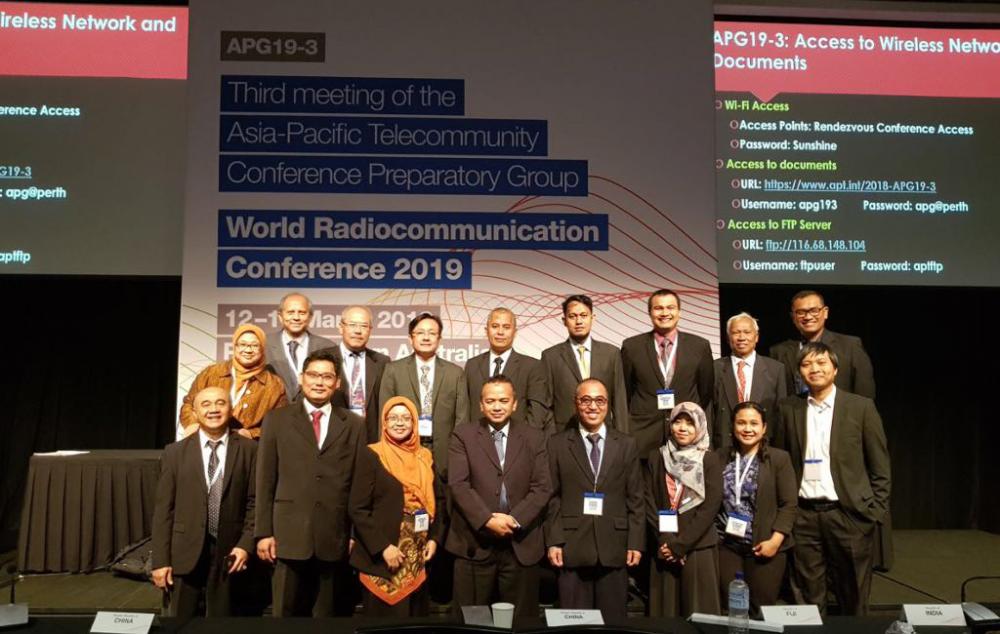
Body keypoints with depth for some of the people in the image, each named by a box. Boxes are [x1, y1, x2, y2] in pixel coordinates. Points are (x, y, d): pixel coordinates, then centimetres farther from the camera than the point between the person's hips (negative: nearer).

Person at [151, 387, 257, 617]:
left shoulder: (249, 450, 1)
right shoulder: (175, 452, 3)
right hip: (183, 554, 0)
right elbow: (163, 509, 1)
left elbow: (255, 502, 2)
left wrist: (246, 544, -8)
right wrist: (160, 560, -3)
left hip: (228, 553, 0)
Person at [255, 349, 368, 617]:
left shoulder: (354, 425, 7)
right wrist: (264, 532, -1)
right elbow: (266, 480, 4)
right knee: (286, 613, 5)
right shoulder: (277, 420, 7)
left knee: (327, 613, 9)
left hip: (335, 537, 1)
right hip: (289, 534, 0)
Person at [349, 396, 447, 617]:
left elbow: (439, 500, 14)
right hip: (382, 557, -5)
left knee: (417, 616, 12)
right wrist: (382, 547, -16)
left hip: (419, 557, 5)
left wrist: (434, 539, 1)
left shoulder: (425, 457, 10)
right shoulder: (372, 456, -5)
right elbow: (358, 509, -10)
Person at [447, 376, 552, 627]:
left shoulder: (534, 438, 9)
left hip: (521, 543, 1)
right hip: (474, 543, -1)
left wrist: (515, 520, -12)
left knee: (521, 621, 7)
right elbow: (458, 484, -6)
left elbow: (542, 488, 1)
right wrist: (487, 520, -16)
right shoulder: (462, 436, 4)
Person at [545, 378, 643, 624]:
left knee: (613, 621, 8)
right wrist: (553, 542, -4)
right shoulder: (557, 444, 4)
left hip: (614, 548, 1)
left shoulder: (626, 444, 8)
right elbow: (552, 497, 2)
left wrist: (636, 543, 1)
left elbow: (636, 498, 6)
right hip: (572, 548, -1)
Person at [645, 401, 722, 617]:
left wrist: (681, 544, -10)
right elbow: (649, 502, 3)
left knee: (698, 607, 0)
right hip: (665, 547, 2)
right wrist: (665, 540, -9)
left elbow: (710, 506, -6)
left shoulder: (709, 460, 0)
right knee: (666, 606, 5)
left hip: (699, 546, -2)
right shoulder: (656, 458, 7)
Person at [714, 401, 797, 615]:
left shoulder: (779, 458, -3)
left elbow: (789, 504, -6)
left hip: (764, 547, -2)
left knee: (761, 611, 4)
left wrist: (775, 539, -12)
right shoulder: (720, 457, 5)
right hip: (726, 545, 3)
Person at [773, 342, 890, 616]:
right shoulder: (789, 409, 5)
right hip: (803, 516, 2)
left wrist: (875, 513, -3)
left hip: (849, 514, -1)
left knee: (853, 601, 9)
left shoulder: (861, 407, 0)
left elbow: (880, 467, 2)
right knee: (808, 600, 8)